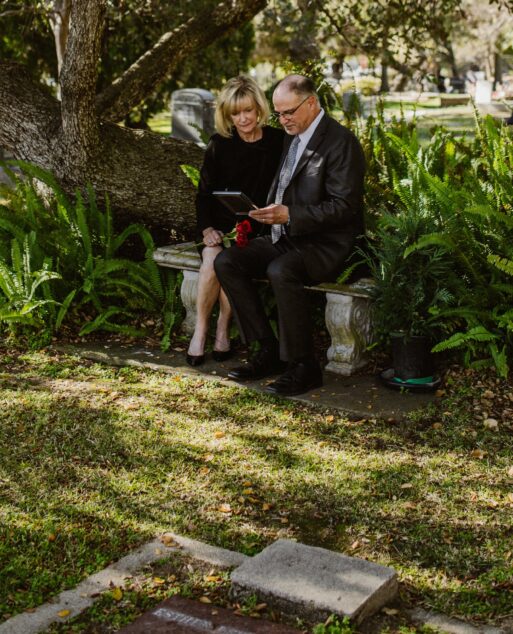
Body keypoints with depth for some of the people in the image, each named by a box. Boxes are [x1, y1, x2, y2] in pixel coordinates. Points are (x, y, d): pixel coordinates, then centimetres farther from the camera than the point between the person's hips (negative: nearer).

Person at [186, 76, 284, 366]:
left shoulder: (279, 142, 1)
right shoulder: (220, 144, 6)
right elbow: (204, 193, 8)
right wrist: (207, 228, -8)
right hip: (222, 223, 2)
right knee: (212, 256, -29)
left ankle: (223, 330, -16)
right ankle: (201, 330, -16)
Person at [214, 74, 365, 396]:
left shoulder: (340, 141, -12)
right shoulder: (292, 137, 15)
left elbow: (344, 207, -19)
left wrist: (289, 215, -26)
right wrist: (269, 212, 6)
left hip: (326, 245, -9)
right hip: (285, 237, 9)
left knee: (281, 271, -36)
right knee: (226, 261, -8)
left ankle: (303, 366, -21)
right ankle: (268, 351, -3)